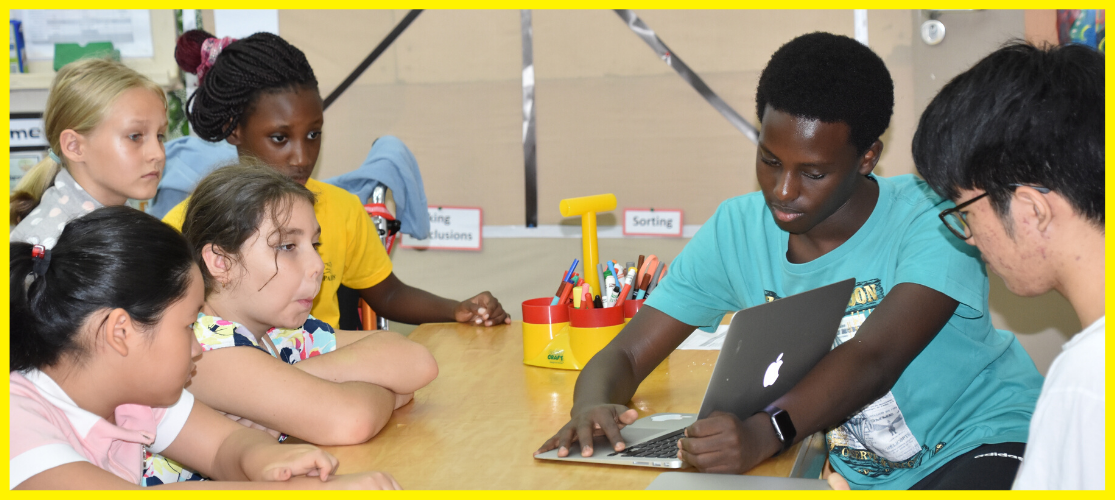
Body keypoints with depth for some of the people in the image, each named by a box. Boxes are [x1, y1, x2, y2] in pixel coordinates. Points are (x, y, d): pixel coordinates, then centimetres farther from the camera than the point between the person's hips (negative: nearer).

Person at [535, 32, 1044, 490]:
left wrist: (764, 433, -50)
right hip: (861, 474, 4)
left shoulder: (933, 218, -18)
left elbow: (873, 356, -33)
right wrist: (592, 406, -29)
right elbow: (625, 355, -4)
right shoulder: (735, 232, -5)